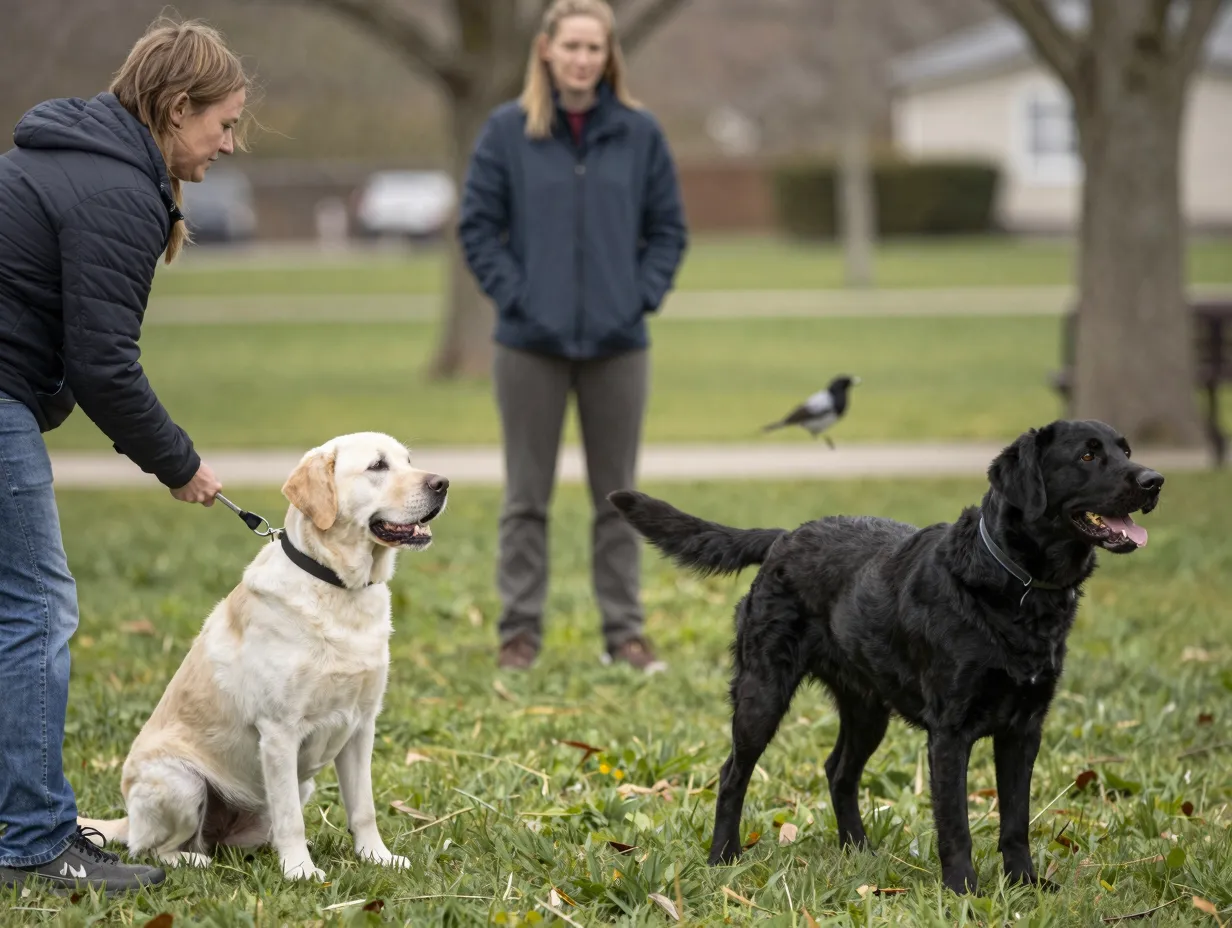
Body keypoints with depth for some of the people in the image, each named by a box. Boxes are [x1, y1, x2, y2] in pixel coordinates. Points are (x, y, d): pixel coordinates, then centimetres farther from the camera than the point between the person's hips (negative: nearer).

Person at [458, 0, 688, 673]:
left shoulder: (639, 133, 2)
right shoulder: (507, 131, -3)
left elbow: (668, 228, 8)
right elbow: (477, 225, 0)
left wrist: (644, 294, -4)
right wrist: (513, 294, -9)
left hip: (617, 343, 1)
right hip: (531, 343, -1)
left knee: (617, 496, 9)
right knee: (526, 496, 6)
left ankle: (623, 630, 17)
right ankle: (519, 630, 14)